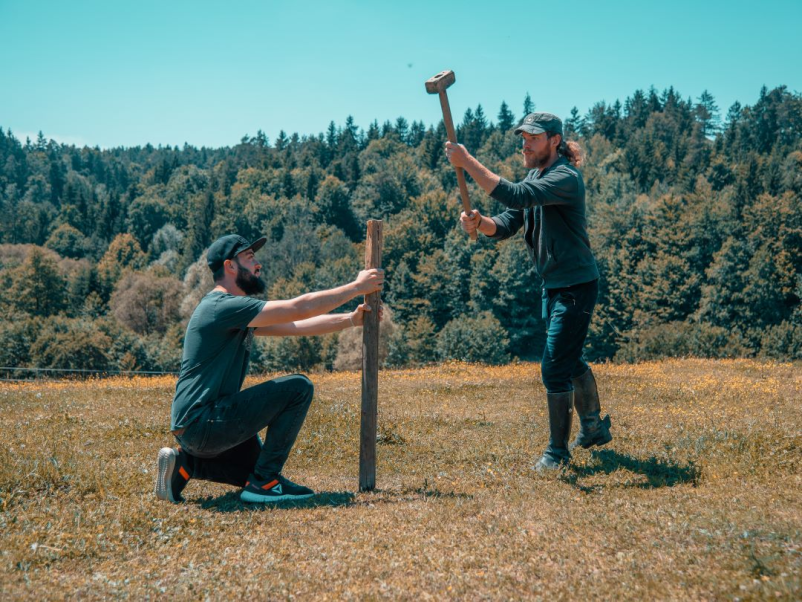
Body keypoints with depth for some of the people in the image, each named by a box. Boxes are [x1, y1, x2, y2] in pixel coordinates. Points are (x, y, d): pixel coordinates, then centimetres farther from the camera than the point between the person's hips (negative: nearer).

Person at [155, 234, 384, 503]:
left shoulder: (238, 313, 16)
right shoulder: (223, 306, -16)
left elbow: (296, 325, 17)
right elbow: (300, 308, -19)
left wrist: (352, 319, 9)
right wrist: (357, 287, -11)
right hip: (202, 423, -10)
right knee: (299, 387, -12)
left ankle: (186, 463, 14)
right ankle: (263, 481, -8)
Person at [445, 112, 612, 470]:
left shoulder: (566, 178, -20)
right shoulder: (534, 178, 8)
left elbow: (515, 197, -36)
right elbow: (505, 225, 1)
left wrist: (467, 161, -36)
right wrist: (479, 223, -22)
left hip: (576, 286, -10)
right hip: (551, 286, 10)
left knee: (554, 369, -8)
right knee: (570, 361, 22)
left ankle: (557, 451, 6)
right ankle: (595, 428, 40)